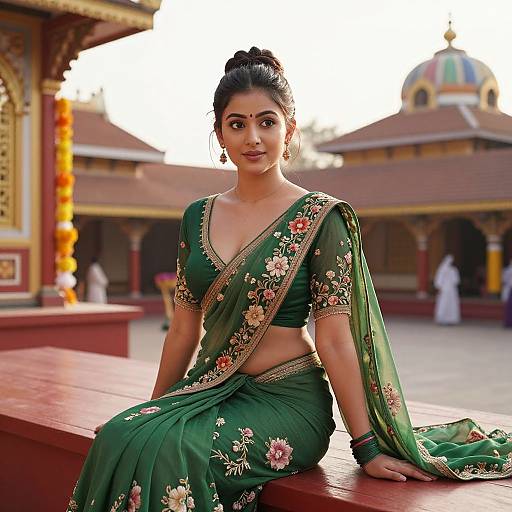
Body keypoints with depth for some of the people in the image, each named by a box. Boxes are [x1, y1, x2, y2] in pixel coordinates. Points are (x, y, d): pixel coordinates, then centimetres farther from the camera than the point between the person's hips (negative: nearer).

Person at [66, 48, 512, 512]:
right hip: (209, 387, 5)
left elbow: (334, 338, -9)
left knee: (167, 455, -28)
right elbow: (185, 328, 14)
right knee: (121, 439, -24)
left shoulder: (319, 218, -7)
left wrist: (367, 447, -9)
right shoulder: (198, 217, 8)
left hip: (287, 400, -4)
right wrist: (154, 409, 18)